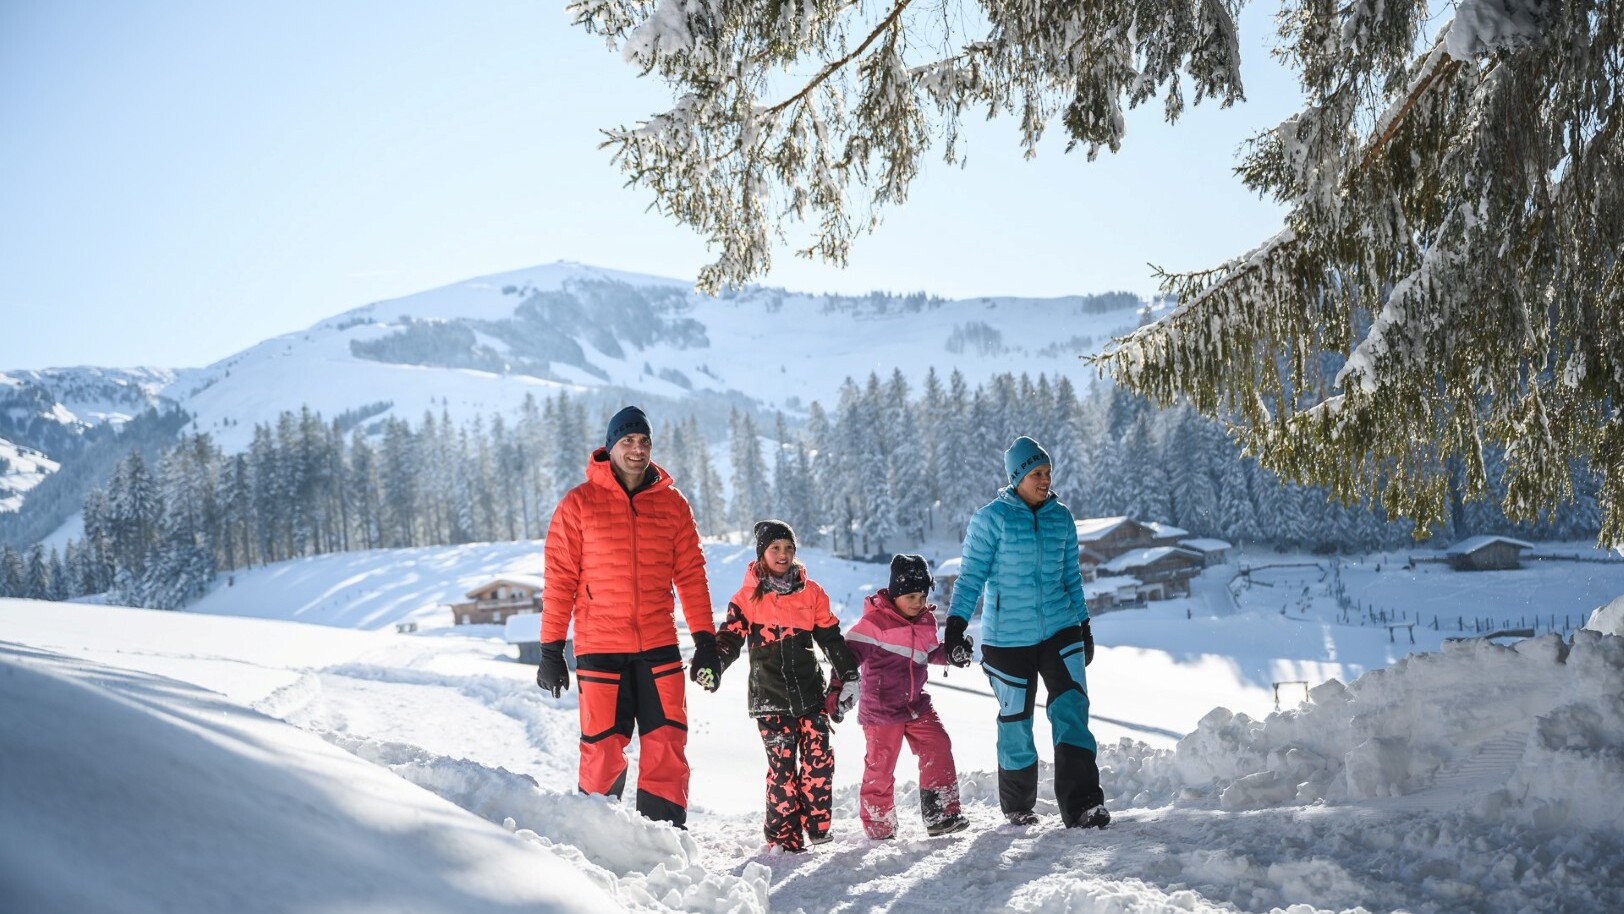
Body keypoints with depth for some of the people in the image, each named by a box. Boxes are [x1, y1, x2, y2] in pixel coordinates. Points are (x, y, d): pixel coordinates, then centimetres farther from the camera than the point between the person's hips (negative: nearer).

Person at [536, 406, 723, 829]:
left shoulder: (673, 504, 8)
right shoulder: (579, 504, 0)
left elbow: (691, 576, 9)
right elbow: (559, 579, 0)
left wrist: (706, 642, 4)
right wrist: (551, 650, -2)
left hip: (659, 648, 2)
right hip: (599, 649, -2)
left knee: (667, 746, -1)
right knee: (603, 750, -1)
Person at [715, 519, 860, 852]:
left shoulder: (811, 593, 8)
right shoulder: (748, 596, 2)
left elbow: (831, 638, 15)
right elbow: (731, 636, -1)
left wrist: (849, 675, 14)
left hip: (810, 691, 2)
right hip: (770, 696, -2)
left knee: (818, 758, -5)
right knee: (782, 764, -4)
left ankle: (817, 825, 10)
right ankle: (785, 838, 3)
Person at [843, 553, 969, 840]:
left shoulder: (926, 620, 7)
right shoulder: (875, 620, -15)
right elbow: (852, 651, -18)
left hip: (917, 705, 6)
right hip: (881, 708, -6)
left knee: (938, 748, -6)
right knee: (880, 766, 1)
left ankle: (942, 814, 3)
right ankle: (878, 827, 17)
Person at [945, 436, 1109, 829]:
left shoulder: (1061, 518, 7)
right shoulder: (992, 517, -6)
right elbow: (971, 575, -6)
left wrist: (1084, 626, 18)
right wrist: (956, 624, -13)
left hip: (1059, 630, 3)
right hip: (1008, 637, -3)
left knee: (1072, 711, -11)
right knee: (1015, 721, 7)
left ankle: (1081, 806, -12)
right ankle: (1017, 806, 25)